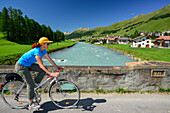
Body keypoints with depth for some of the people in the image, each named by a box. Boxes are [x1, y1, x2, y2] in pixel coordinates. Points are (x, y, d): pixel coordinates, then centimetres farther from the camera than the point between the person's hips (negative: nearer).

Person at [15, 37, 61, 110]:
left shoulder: (43, 50, -5)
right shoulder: (37, 51, -31)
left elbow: (50, 60, -1)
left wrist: (58, 67, -3)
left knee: (44, 70, -6)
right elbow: (41, 65, -37)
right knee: (30, 84, -7)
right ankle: (31, 105, 8)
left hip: (28, 65, 8)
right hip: (21, 66, -8)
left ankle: (35, 84, 10)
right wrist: (51, 73, -42)